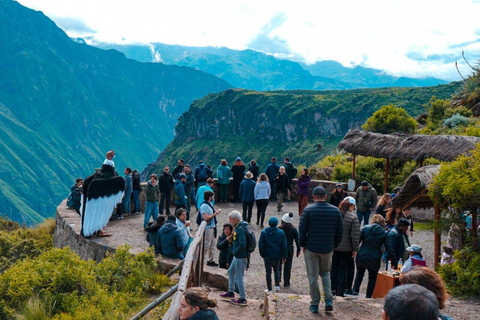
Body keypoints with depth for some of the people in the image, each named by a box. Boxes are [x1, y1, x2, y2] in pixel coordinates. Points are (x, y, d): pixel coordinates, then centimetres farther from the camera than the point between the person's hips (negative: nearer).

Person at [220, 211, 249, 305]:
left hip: (241, 257, -11)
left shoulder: (240, 229, -23)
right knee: (231, 272, 24)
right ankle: (231, 292, 38)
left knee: (239, 278, -2)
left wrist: (235, 252, -15)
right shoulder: (238, 227, 9)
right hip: (237, 256, 11)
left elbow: (242, 245, -29)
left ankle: (243, 299, 7)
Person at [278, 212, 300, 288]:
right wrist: (298, 250, 7)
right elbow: (297, 241, -2)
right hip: (289, 250, 0)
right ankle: (286, 283, 11)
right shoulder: (294, 229, -5)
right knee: (287, 266, 6)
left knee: (279, 265, 15)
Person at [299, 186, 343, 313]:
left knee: (313, 276, 8)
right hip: (328, 249, 3)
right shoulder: (336, 211, 0)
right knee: (325, 273, 21)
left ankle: (315, 304, 12)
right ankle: (328, 299, 6)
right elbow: (340, 232, 5)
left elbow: (302, 230, -8)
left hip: (311, 249, -3)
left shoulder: (308, 210, -9)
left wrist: (302, 245, 5)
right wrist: (334, 246, 16)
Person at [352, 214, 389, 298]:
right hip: (375, 259, -1)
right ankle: (368, 297, 14)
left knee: (359, 274, 22)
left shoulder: (365, 228, 1)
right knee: (372, 278, 14)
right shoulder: (384, 233, -2)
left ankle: (355, 291, 8)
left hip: (361, 256, 2)